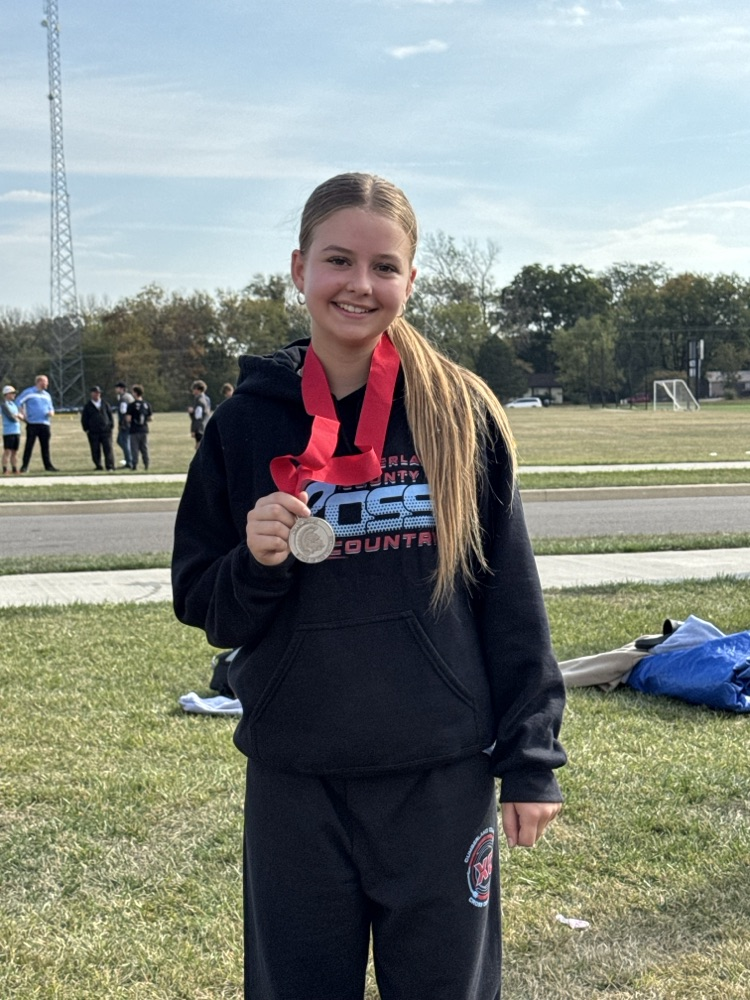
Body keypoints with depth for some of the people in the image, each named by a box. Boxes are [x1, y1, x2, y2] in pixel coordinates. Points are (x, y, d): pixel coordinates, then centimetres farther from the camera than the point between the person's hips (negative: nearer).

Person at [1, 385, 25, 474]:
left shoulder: (13, 403, 16)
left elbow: (21, 416, 18)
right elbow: (11, 418, -15)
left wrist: (18, 415, -3)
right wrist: (18, 417, 3)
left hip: (17, 431, 7)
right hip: (8, 432, -7)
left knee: (15, 452, 10)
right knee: (7, 451, -7)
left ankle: (15, 470, 14)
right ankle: (5, 470, -6)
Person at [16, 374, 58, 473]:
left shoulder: (47, 395, 20)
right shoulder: (28, 392, 2)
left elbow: (51, 408, 26)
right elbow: (18, 402, 0)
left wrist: (51, 412, 2)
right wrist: (24, 415, -6)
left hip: (45, 424, 5)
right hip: (32, 423, -5)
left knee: (45, 446, 5)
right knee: (29, 445, -5)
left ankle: (48, 465, 8)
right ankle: (24, 466, -2)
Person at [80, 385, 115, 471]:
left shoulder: (105, 405, 11)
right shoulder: (88, 406, 7)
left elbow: (110, 415, 14)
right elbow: (84, 419, 8)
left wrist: (111, 426, 4)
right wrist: (86, 429, 0)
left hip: (106, 431, 0)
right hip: (93, 432, 0)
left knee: (108, 449, -7)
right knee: (95, 451, 2)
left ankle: (110, 467, -7)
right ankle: (98, 466, 11)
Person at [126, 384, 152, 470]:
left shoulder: (131, 405, -11)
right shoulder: (147, 405, 3)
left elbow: (128, 419, -14)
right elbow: (149, 419, 6)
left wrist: (129, 424, 7)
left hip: (134, 430, -4)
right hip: (144, 430, 4)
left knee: (134, 450, 2)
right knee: (144, 448, 11)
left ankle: (134, 465, 1)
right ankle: (146, 465, 11)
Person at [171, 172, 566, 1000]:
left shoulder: (460, 413, -3)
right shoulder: (246, 422, -1)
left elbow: (512, 596, 1)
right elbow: (202, 608, 5)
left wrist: (532, 757, 0)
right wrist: (256, 564, -16)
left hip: (442, 777, -1)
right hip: (295, 783, 1)